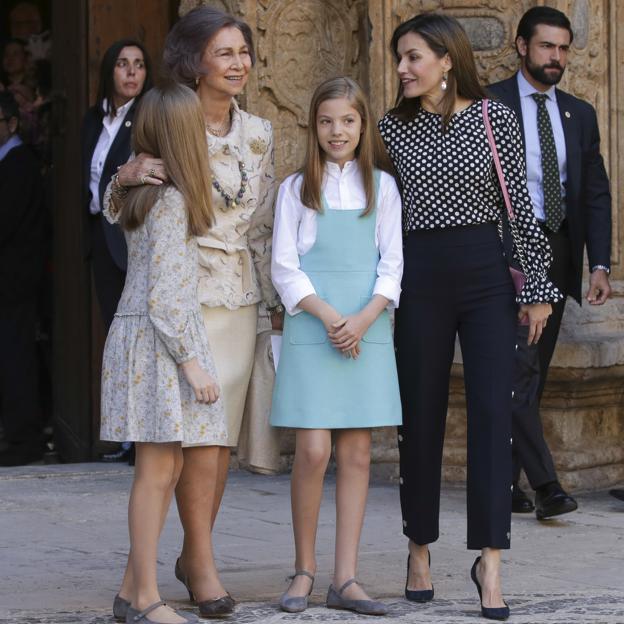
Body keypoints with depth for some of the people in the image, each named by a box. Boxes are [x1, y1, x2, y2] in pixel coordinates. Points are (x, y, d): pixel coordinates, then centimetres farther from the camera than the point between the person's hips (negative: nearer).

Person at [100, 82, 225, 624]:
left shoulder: (143, 192, 13)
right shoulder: (171, 200, -14)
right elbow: (162, 294, -18)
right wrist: (190, 360, -16)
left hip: (149, 337, 9)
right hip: (158, 340, -9)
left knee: (166, 469, 9)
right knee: (157, 469, -7)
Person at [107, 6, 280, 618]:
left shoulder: (258, 134, 10)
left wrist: (276, 300, 15)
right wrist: (127, 176, -22)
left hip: (240, 294, 5)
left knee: (223, 434, 6)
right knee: (197, 433, -10)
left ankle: (194, 553, 17)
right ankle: (203, 565, -4)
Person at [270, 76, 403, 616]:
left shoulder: (381, 187, 9)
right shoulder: (297, 189, 6)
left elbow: (392, 264, 6)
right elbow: (285, 267, 1)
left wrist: (364, 318, -10)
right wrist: (328, 316, -12)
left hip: (367, 328, 2)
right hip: (311, 329, -2)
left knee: (357, 453, 1)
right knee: (314, 451, -9)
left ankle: (345, 580, 4)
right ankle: (304, 569, 6)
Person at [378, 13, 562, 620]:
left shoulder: (495, 118, 0)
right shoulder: (393, 127, 5)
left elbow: (519, 205, 1)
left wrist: (537, 285, 0)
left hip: (486, 274, -1)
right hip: (420, 279, 1)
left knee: (492, 412, -8)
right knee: (421, 416, 6)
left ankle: (490, 562, -6)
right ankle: (420, 551, 19)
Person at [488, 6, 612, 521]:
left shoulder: (580, 114, 14)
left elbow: (597, 194, 13)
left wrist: (600, 264, 2)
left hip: (557, 253, 5)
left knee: (531, 374, 7)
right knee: (520, 368, -13)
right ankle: (545, 484, -16)